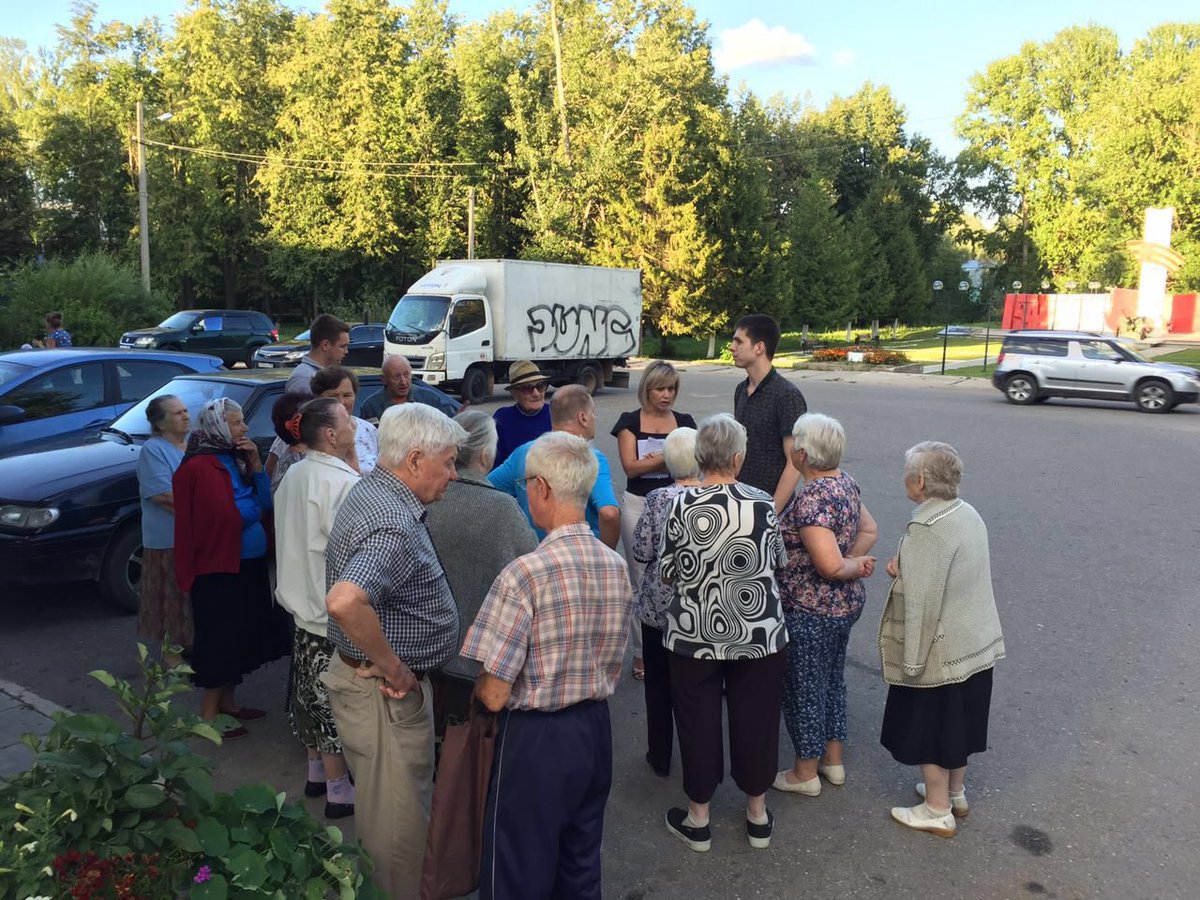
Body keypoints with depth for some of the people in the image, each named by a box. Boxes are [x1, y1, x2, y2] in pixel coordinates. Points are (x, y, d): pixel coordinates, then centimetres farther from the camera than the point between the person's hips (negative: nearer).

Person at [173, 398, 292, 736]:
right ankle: (209, 711, 12)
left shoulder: (237, 459, 10)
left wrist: (255, 463, -3)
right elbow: (224, 517, -21)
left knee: (240, 635, 16)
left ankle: (227, 701, 30)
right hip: (218, 567, -8)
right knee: (219, 638, 0)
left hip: (249, 563, 8)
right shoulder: (198, 467, -16)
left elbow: (265, 502, 6)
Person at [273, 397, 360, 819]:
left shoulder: (293, 476, 5)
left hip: (304, 602, 9)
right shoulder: (343, 483, -23)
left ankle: (317, 772, 35)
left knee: (313, 697, 20)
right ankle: (338, 791, 16)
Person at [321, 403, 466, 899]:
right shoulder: (394, 525, -28)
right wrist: (392, 668, -28)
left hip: (366, 676, 10)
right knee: (399, 820, 8)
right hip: (387, 692, -10)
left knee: (384, 809, 27)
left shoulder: (370, 488, 4)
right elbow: (344, 602, -44)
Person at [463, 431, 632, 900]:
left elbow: (494, 695, -19)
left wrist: (475, 682, 1)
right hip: (596, 729, 6)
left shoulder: (526, 573, -24)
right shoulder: (617, 566, -4)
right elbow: (611, 668, 7)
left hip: (536, 738, -6)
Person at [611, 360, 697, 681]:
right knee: (641, 581, 5)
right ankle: (641, 652, 15)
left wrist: (654, 460, -14)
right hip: (639, 506, -1)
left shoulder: (684, 422, 7)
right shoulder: (630, 422, 1)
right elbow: (630, 466, -10)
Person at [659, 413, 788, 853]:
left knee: (698, 723, 13)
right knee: (755, 719, 16)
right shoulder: (762, 503, -10)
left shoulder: (681, 505, -14)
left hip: (695, 635, -1)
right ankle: (758, 815, 32)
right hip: (758, 634, 1)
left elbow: (666, 571, -5)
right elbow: (779, 562, 4)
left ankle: (698, 818, 27)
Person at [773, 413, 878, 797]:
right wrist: (854, 562, -1)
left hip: (810, 612, -9)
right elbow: (869, 530, 12)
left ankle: (805, 773, 25)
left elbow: (829, 566, -32)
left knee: (804, 688, 8)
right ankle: (833, 761, 38)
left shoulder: (810, 499, -27)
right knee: (832, 679, 22)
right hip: (846, 604, 9)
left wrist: (853, 567, -12)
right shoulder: (845, 482, 1)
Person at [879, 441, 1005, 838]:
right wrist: (906, 570, 4)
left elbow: (921, 600, -26)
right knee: (956, 723, 23)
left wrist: (912, 659, -18)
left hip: (939, 651, -8)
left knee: (929, 731, 9)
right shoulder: (969, 514, 2)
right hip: (975, 643, 8)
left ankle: (937, 812, 23)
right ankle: (955, 793, 40)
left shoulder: (926, 529, -26)